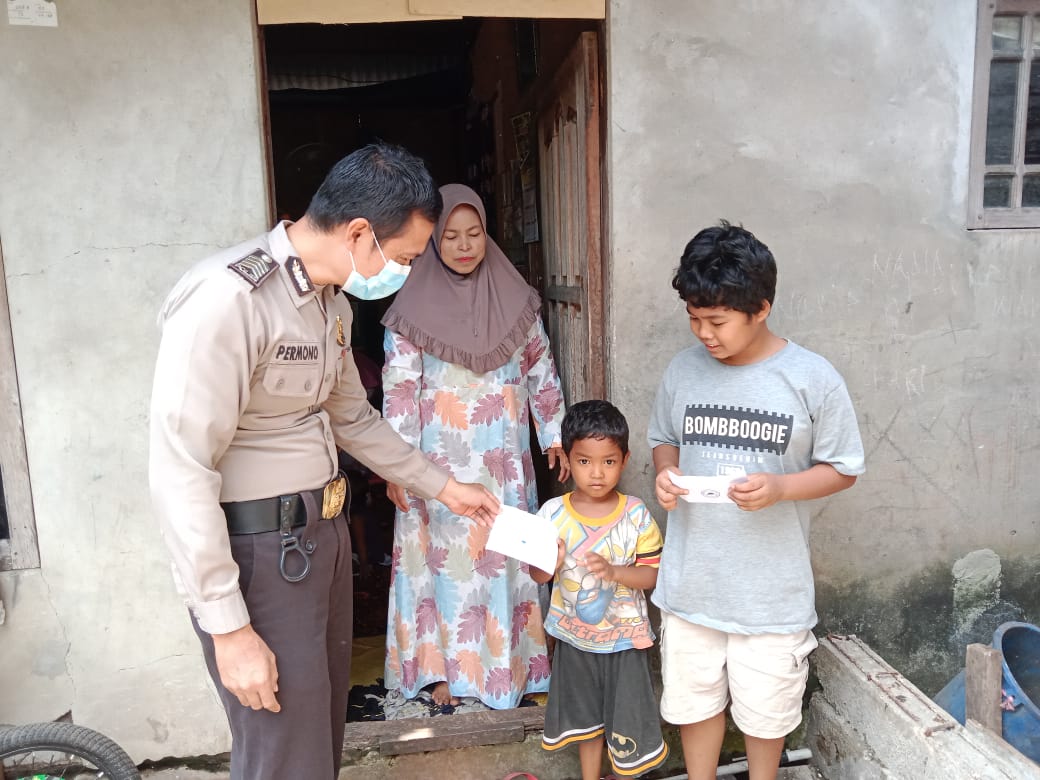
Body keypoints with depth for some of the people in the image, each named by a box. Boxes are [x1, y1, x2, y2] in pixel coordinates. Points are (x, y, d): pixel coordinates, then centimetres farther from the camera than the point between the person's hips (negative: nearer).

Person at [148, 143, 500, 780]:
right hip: (257, 554, -8)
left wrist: (444, 486, 21)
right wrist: (229, 627, -20)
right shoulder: (227, 298, -22)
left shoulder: (332, 302, 8)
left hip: (322, 535, 9)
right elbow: (181, 473, -23)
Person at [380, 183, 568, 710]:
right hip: (441, 461, -2)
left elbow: (541, 371, 8)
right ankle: (444, 666, 22)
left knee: (505, 556, 11)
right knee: (445, 558, 6)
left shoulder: (515, 298, 3)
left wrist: (555, 435, 7)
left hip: (504, 459, 3)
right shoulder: (413, 308, -5)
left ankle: (507, 662, 28)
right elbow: (399, 390, -7)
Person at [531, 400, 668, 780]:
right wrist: (550, 563, -28)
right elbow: (538, 576, -6)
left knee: (625, 714, 13)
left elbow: (651, 574, -12)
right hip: (575, 635, 2)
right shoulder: (553, 513, -11)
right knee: (585, 715, 20)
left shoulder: (636, 514, -14)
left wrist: (613, 570, -29)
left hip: (623, 635, -1)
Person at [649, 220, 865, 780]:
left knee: (766, 708, 18)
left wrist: (779, 488, -23)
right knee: (694, 698, 19)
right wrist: (666, 472, -11)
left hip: (772, 588, -2)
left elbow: (842, 469, -4)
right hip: (691, 580, 3)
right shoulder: (683, 370, -4)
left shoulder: (813, 379, -12)